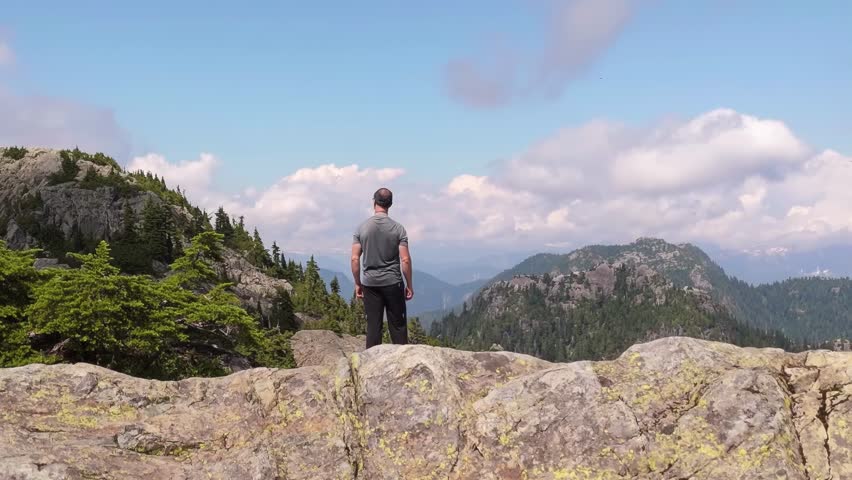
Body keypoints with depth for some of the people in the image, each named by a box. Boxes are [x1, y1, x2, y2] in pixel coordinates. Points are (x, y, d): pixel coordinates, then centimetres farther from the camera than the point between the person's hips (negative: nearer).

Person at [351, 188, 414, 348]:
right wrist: (409, 285, 2)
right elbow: (405, 260, -7)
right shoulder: (398, 229, -5)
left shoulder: (362, 228, -1)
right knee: (398, 326, 5)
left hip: (370, 283, 2)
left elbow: (355, 259, -2)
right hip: (393, 282, -2)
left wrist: (357, 284, 8)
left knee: (373, 326, 6)